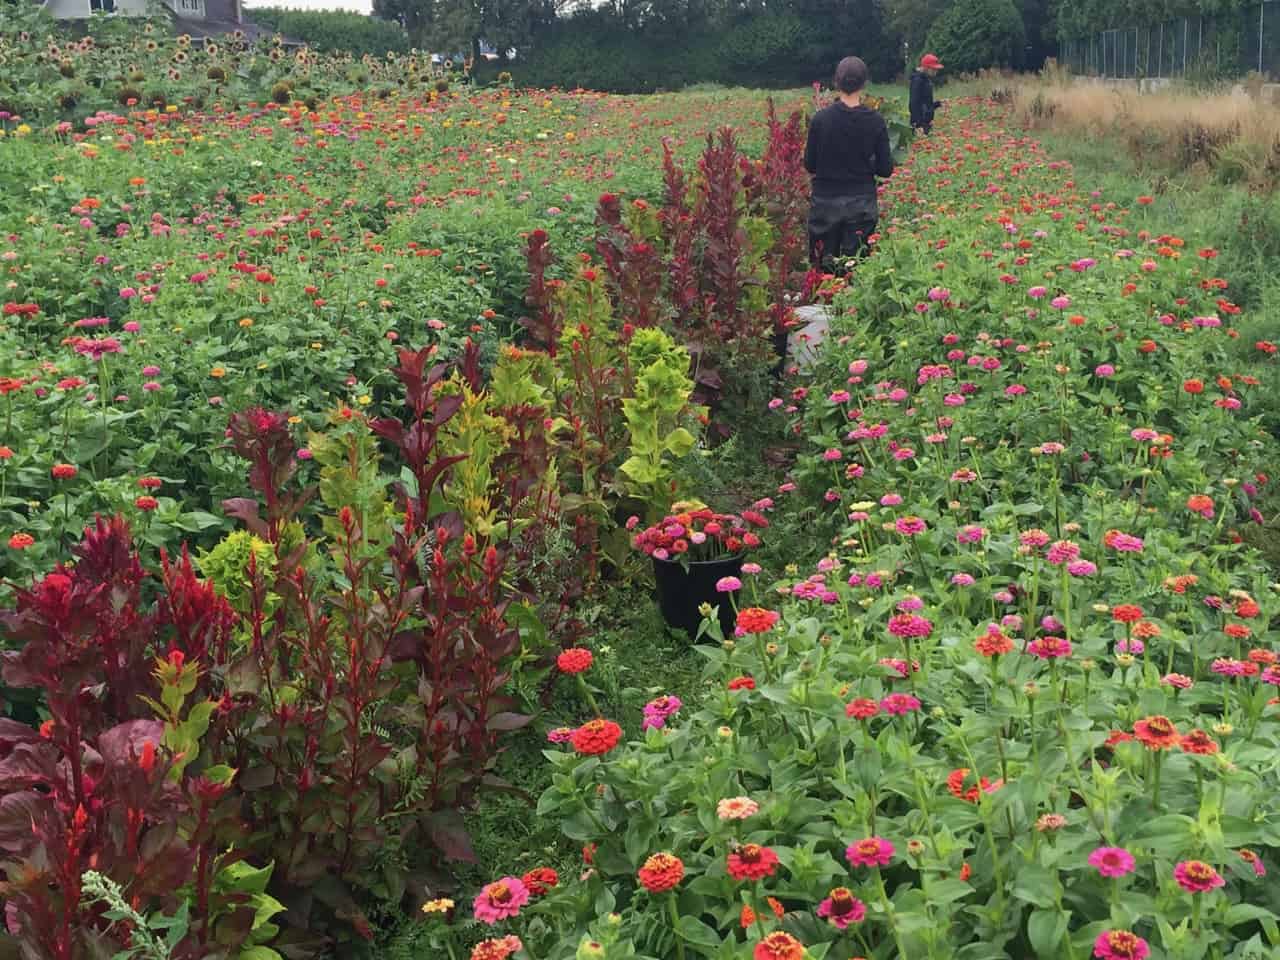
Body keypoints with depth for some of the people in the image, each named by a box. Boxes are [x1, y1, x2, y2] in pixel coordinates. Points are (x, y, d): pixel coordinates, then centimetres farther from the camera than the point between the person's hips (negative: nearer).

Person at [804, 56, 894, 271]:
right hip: (862, 203, 0)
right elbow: (886, 169, -3)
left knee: (823, 268, 9)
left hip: (825, 202, 0)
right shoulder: (875, 122, -6)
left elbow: (809, 165, -2)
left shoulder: (821, 119, -8)